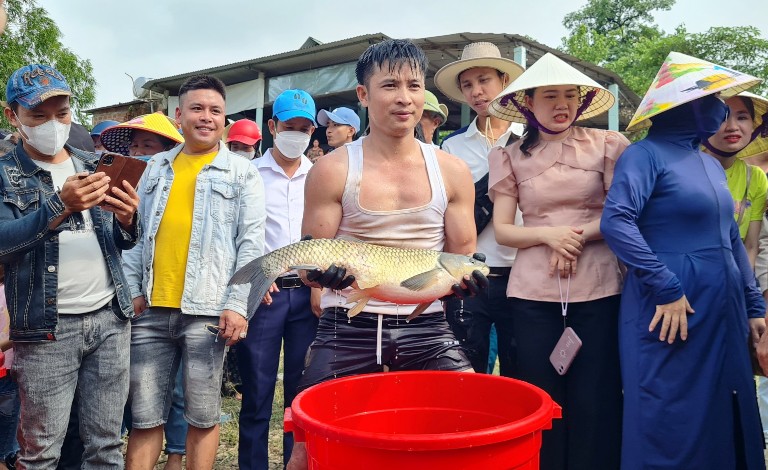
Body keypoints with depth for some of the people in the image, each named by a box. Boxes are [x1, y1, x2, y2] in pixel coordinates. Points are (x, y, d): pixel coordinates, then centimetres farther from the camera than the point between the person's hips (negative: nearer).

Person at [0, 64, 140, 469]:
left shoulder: (94, 166, 12)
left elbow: (122, 242, 11)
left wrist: (127, 221, -12)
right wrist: (60, 206, -29)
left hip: (111, 317, 3)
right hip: (47, 327, -3)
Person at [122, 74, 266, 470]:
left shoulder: (241, 172, 3)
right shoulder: (156, 167, 14)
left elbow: (251, 243, -3)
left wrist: (237, 304, -11)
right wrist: (132, 289, 4)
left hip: (206, 310, -3)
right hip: (151, 309, 3)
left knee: (203, 417, 7)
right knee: (144, 416, 9)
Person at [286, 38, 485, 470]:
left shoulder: (452, 171, 5)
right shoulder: (332, 171, -2)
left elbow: (462, 257, 9)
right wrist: (324, 272, -22)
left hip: (425, 326, 2)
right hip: (348, 326, -1)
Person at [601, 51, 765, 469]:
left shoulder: (711, 164, 16)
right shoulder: (646, 154, -8)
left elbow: (732, 241, 20)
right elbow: (616, 222, -22)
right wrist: (666, 289, -24)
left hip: (723, 318, 8)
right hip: (671, 315, -8)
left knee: (722, 424, 16)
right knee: (667, 432, 0)